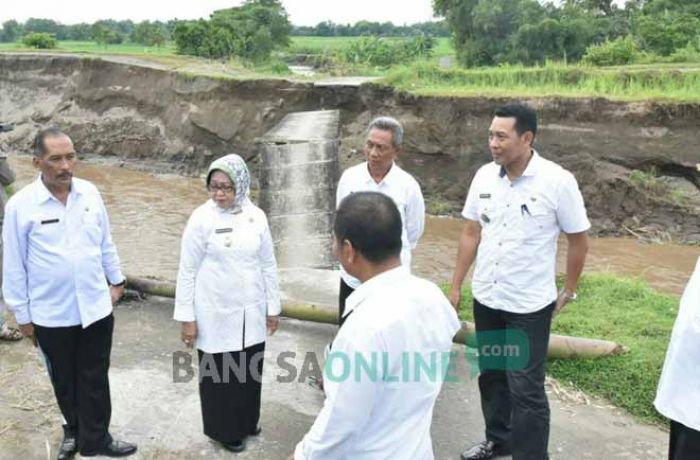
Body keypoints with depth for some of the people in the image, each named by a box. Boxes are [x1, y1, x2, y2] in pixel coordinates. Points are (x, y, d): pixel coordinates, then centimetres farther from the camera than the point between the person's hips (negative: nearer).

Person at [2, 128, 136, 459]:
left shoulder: (90, 193, -4)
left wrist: (116, 279, 14)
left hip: (96, 307, 2)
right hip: (51, 314, -1)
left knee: (95, 380, 12)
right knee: (64, 380, 19)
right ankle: (75, 431, 42)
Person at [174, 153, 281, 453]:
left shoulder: (256, 216, -2)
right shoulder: (201, 218, -12)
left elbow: (268, 265, 6)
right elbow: (188, 271, -7)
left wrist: (273, 307, 8)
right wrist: (186, 317, -7)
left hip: (251, 313, 3)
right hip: (215, 315, -3)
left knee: (250, 371, 17)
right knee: (219, 375, 9)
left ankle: (247, 421, 39)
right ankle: (224, 430, 30)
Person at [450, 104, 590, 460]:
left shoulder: (557, 181, -15)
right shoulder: (484, 176, -3)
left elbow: (578, 240, -3)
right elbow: (471, 234, 6)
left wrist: (568, 291, 4)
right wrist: (455, 286, 7)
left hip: (530, 305, -5)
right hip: (485, 299, 5)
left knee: (525, 387, 2)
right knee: (491, 376, 19)